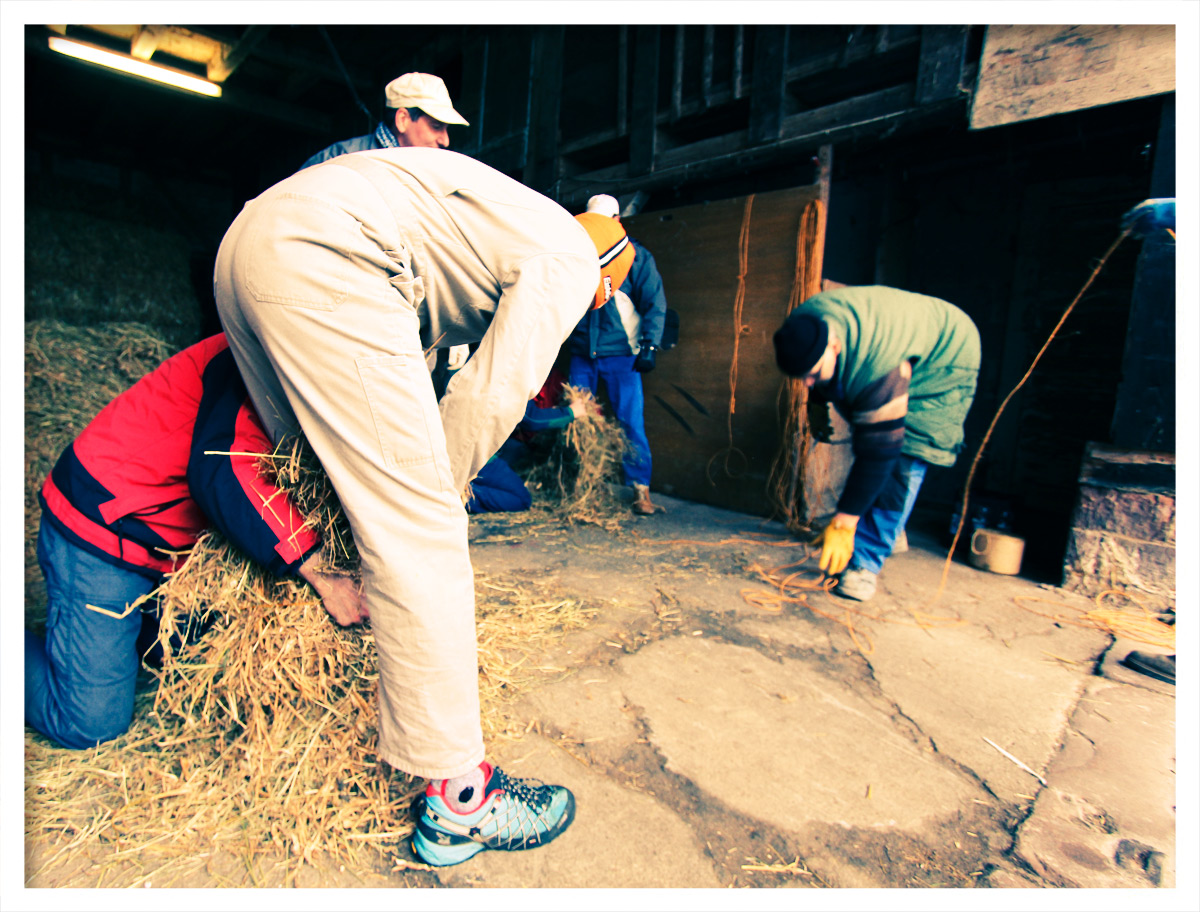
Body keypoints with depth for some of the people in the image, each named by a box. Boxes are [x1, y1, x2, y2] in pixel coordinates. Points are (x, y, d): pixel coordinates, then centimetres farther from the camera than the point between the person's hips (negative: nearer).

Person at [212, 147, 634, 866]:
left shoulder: (515, 232, 30)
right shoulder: (572, 261, 6)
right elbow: (493, 397, -8)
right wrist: (431, 492, 5)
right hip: (324, 253, -10)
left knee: (329, 486, 21)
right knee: (418, 532, -10)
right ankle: (460, 801, 2)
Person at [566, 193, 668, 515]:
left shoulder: (637, 256, 5)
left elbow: (655, 303, 1)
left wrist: (649, 346, -10)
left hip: (620, 353, -3)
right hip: (582, 352, 4)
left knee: (631, 420, -7)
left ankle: (640, 490, 0)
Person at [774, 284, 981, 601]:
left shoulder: (878, 365, -46)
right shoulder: (801, 328, -26)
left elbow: (878, 450, -42)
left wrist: (843, 524, -38)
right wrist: (819, 392, 15)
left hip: (943, 362, -7)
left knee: (901, 460, -20)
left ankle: (866, 562, -15)